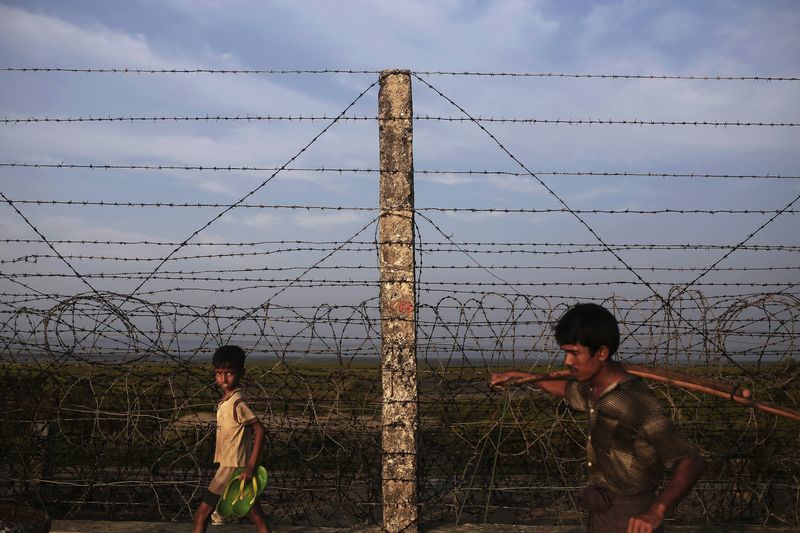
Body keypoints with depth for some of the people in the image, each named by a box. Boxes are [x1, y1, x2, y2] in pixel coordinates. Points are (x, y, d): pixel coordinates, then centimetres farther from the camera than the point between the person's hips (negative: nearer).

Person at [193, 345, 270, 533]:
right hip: (234, 466, 9)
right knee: (255, 515, 10)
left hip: (232, 468, -9)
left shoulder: (237, 403, -18)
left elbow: (260, 430, -21)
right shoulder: (226, 401, 9)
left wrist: (251, 466, -21)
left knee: (201, 514, 1)